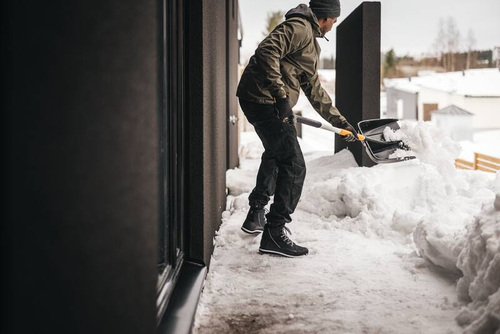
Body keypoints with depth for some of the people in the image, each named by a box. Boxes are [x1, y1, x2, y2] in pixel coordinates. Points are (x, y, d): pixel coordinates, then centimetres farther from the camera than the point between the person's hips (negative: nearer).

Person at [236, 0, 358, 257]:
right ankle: (274, 233, -6)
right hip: (264, 99, -11)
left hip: (269, 102, 11)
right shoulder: (299, 27, -8)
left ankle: (256, 216, 41)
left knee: (275, 155, 29)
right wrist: (281, 96, -30)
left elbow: (313, 89, 29)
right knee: (293, 166, -11)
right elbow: (266, 51, -25)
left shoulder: (311, 42, 25)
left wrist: (339, 120, 28)